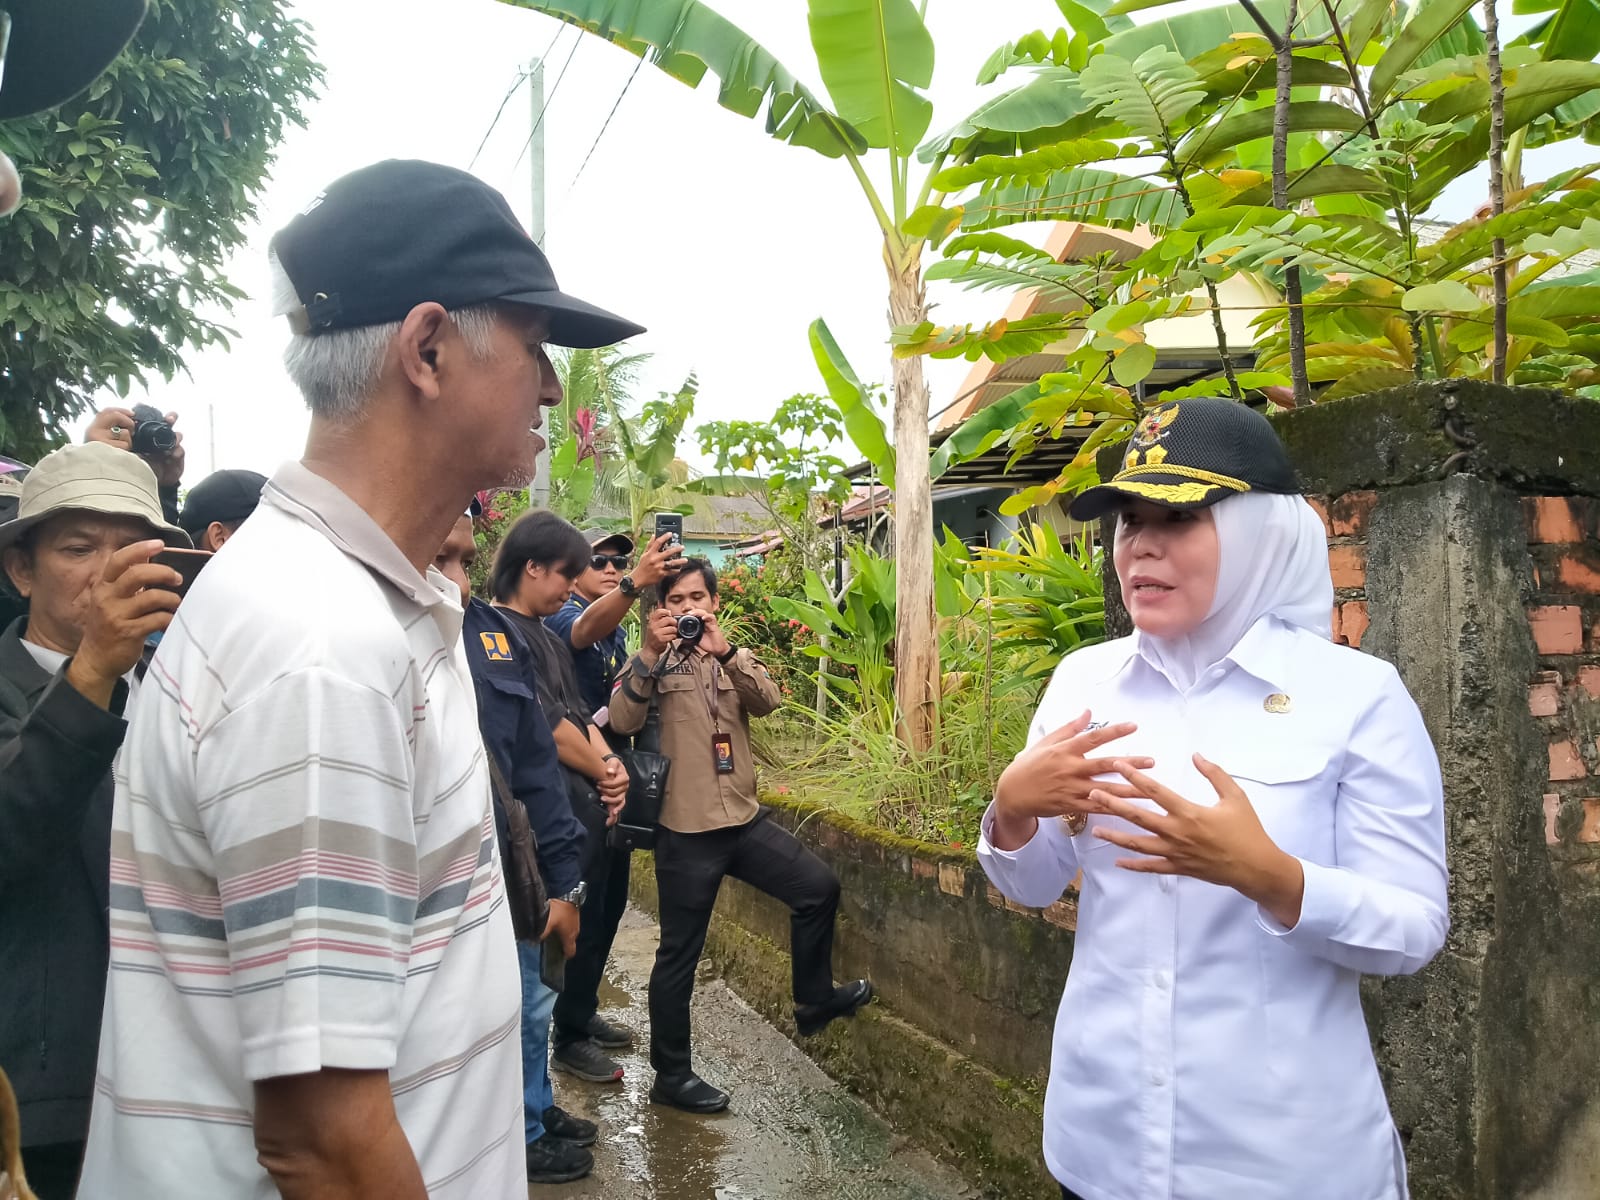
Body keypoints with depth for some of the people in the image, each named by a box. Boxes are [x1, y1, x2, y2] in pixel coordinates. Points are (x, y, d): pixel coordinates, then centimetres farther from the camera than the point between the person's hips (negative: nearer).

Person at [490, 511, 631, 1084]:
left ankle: (582, 1012, 36)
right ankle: (568, 1038, 20)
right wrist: (603, 772, -8)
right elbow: (548, 726, -20)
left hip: (590, 800, 9)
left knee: (601, 909, 19)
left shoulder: (546, 635, 15)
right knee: (578, 917, 2)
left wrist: (609, 762, -6)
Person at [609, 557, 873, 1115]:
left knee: (819, 887, 6)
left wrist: (723, 650, -26)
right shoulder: (653, 661, -2)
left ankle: (813, 1001, 27)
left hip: (743, 818, 5)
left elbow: (768, 700, -11)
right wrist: (650, 652, -29)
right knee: (679, 955, 5)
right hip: (686, 829, -4)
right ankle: (671, 1075, 21)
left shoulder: (734, 658, 9)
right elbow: (622, 722, -19)